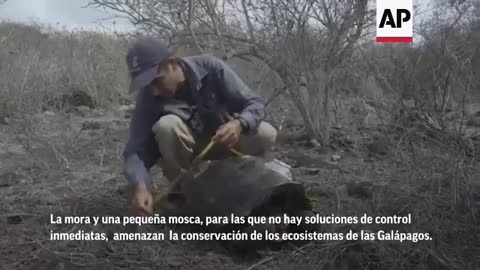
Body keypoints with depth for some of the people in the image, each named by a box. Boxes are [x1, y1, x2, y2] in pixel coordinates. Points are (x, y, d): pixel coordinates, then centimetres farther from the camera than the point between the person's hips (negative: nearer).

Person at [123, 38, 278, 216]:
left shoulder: (209, 67, -25)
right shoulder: (147, 98, -23)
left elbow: (255, 103, -22)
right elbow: (136, 149, -27)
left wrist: (238, 124, -45)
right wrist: (140, 186, -48)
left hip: (224, 138, 1)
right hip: (183, 148, 0)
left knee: (266, 134, -28)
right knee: (166, 126, -34)